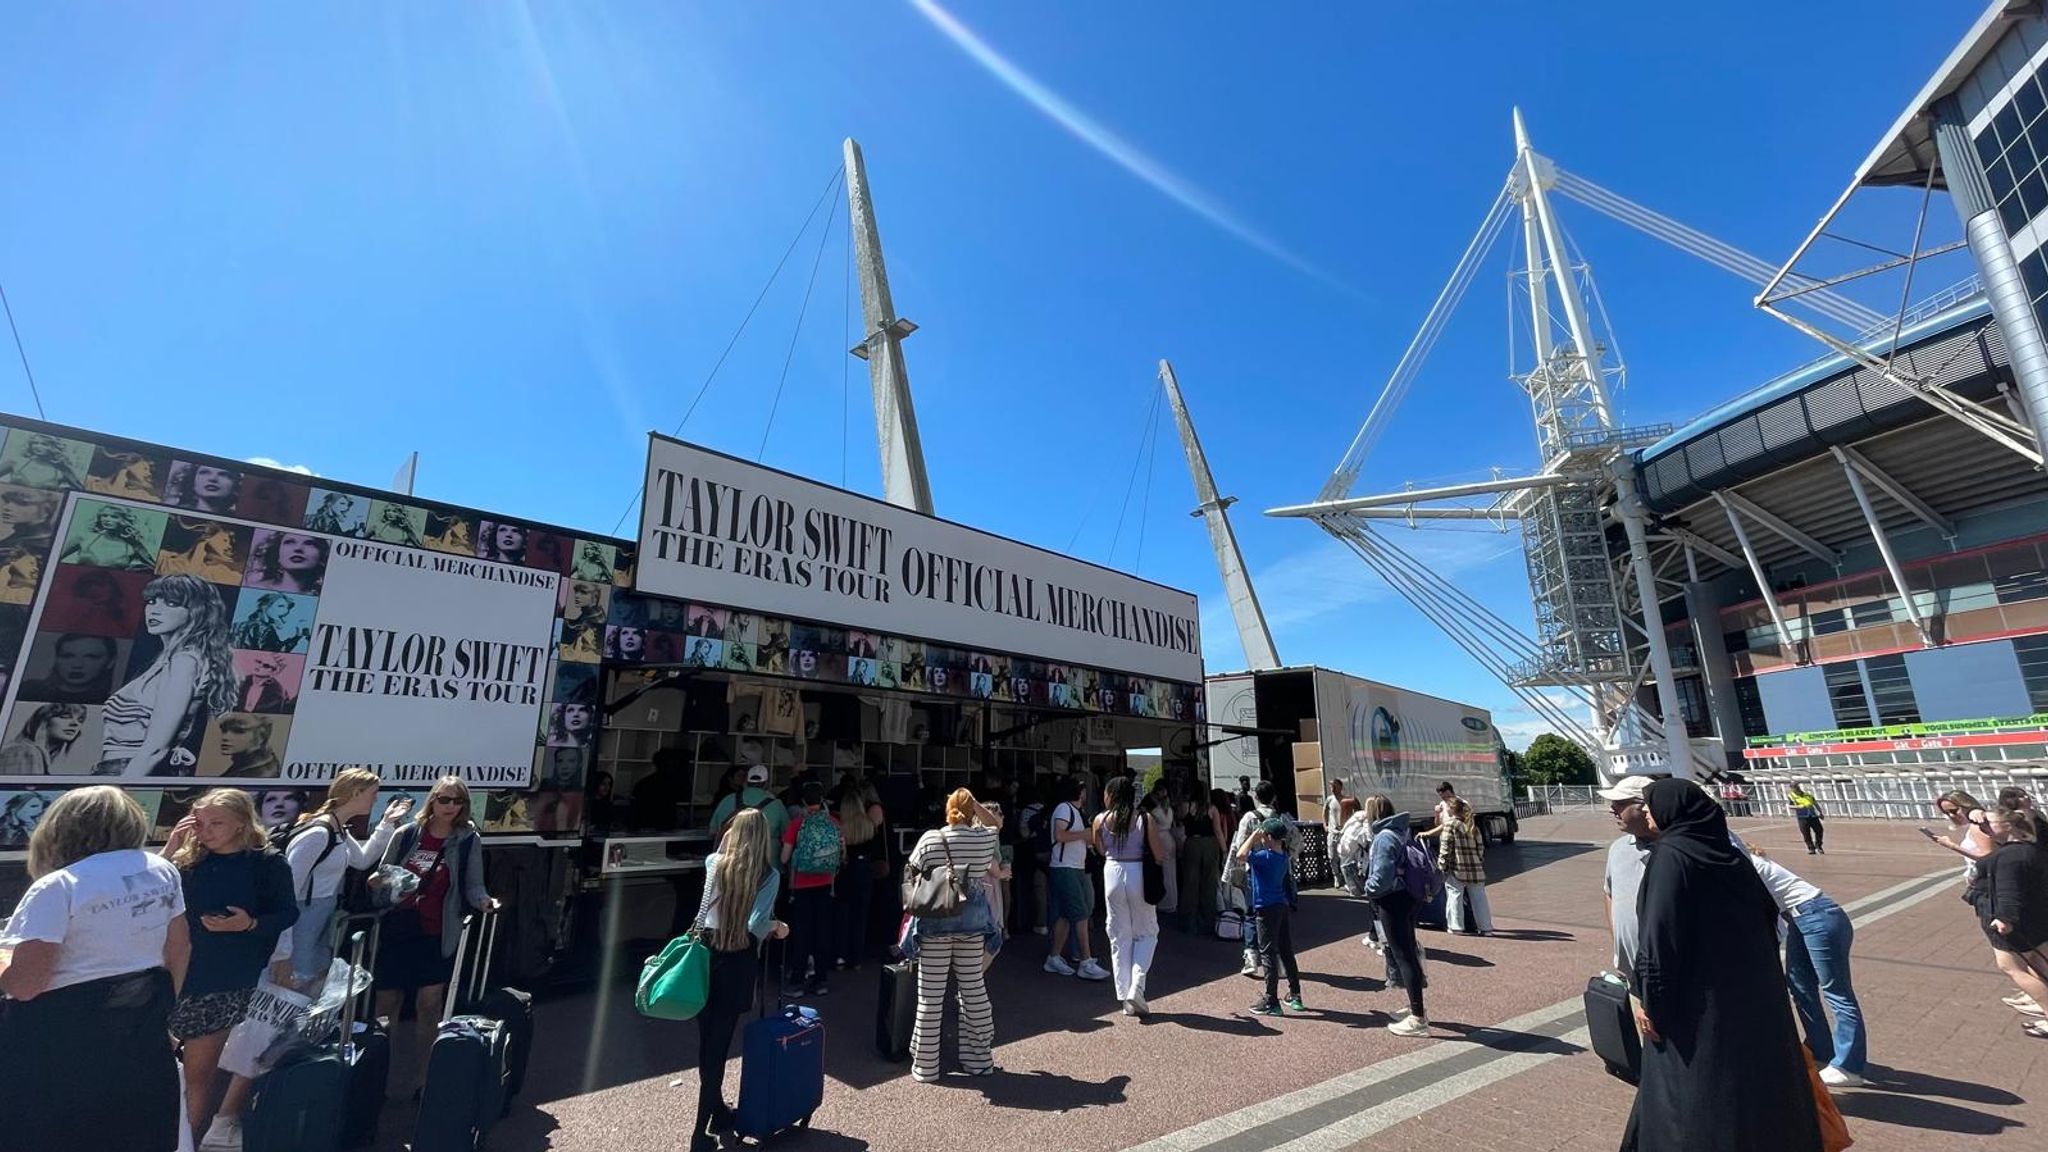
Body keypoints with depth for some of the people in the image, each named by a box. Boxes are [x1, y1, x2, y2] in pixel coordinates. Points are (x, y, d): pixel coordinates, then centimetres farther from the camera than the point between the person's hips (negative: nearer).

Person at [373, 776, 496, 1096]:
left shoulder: (469, 840, -5)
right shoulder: (406, 835, -1)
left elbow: (473, 886, -2)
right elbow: (382, 877, 11)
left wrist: (484, 901, -22)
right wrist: (375, 883, -12)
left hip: (437, 935, -2)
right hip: (396, 931, 2)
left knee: (429, 1004, 2)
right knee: (386, 1003, 12)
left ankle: (421, 1078, 16)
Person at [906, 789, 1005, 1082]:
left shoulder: (930, 839, -9)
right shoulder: (985, 838, -3)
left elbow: (912, 873, 0)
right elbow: (997, 822, 18)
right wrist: (975, 804, 9)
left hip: (936, 922, -2)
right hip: (973, 920, 2)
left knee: (931, 995, 7)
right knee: (974, 990, 13)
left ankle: (925, 1065, 16)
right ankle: (979, 1059, 24)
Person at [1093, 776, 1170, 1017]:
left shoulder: (1101, 820, -3)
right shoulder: (1146, 819, -7)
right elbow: (1160, 857, -7)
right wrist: (1160, 836, 12)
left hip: (1112, 874, 1)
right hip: (1138, 875, -1)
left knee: (1119, 937, 13)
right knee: (1147, 933, 16)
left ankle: (1125, 997, 15)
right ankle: (1136, 986, -2)